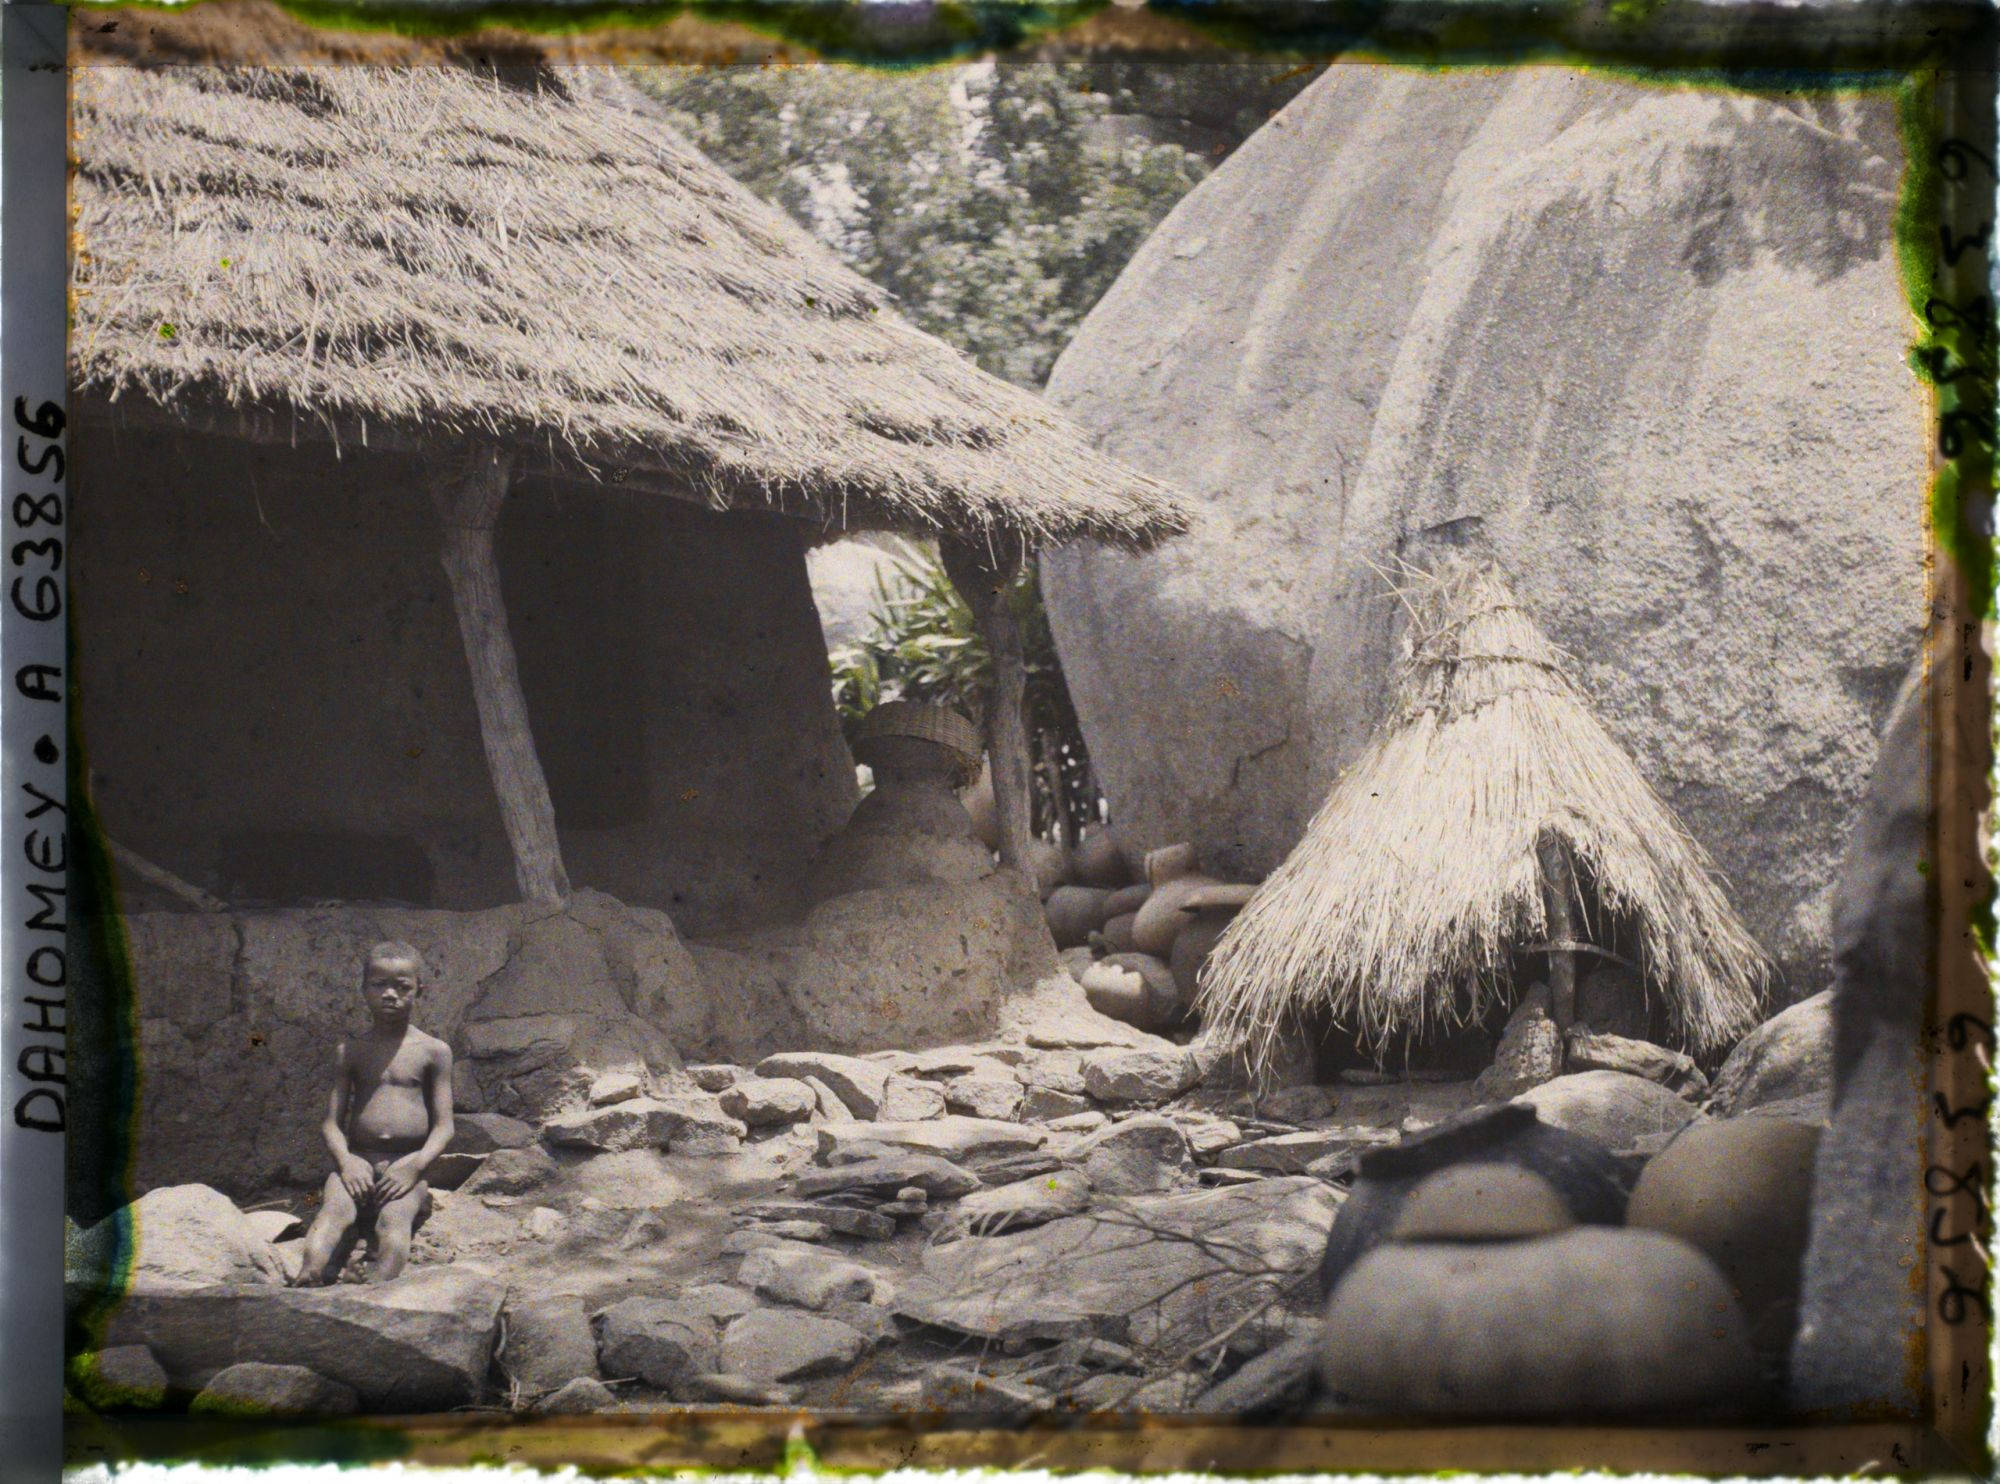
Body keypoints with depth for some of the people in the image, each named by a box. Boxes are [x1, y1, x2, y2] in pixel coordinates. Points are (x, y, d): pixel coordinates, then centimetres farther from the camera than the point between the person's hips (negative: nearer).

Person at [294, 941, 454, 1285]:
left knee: (394, 1217, -33)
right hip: (358, 1162, 1)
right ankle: (309, 1279, -55)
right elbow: (331, 1121, 9)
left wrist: (417, 1163, -15)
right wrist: (345, 1159, -13)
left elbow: (444, 1125, 4)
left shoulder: (433, 1051, 9)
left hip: (406, 1167, -1)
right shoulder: (351, 1052, 14)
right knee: (335, 1209, -31)